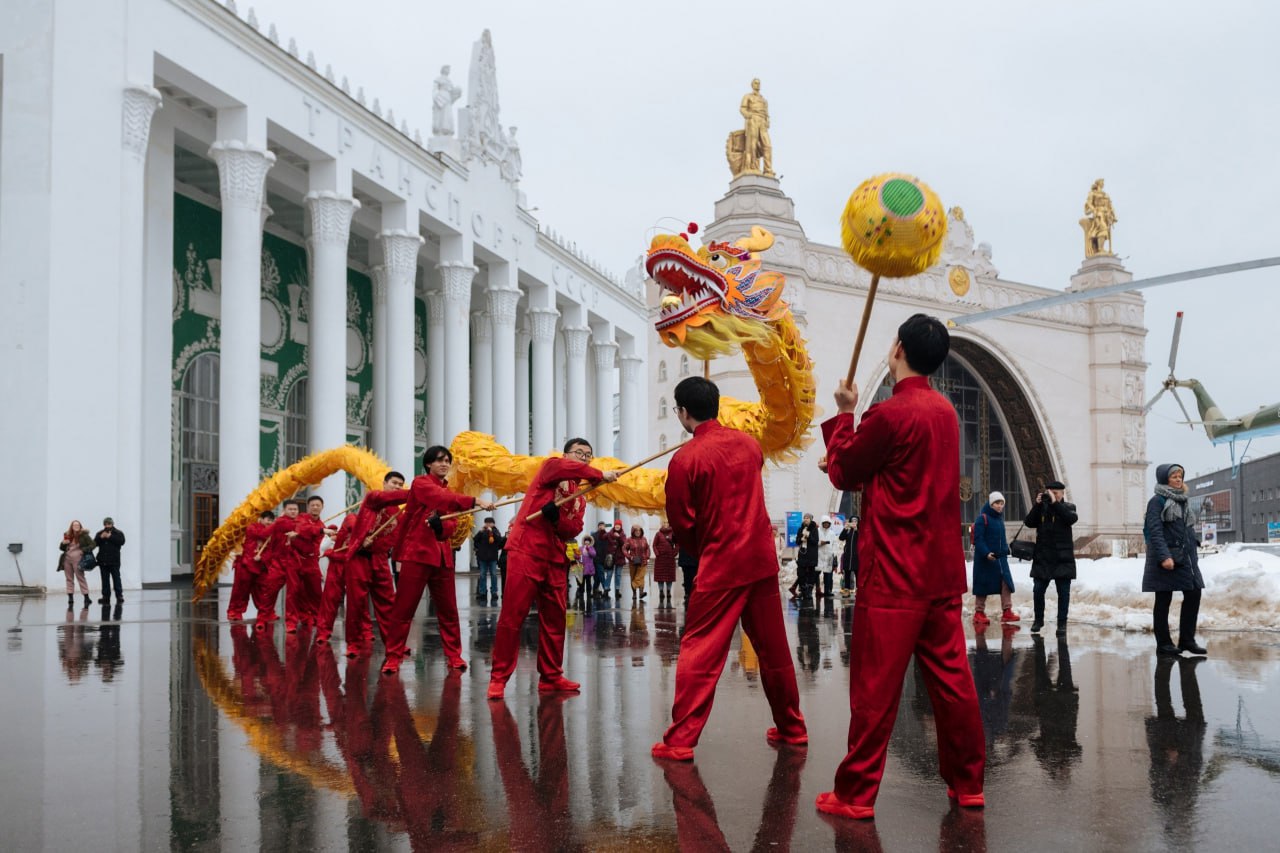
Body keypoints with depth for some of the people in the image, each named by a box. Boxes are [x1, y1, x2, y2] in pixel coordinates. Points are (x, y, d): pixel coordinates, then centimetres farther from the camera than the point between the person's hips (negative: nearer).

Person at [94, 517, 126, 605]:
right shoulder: (100, 533, 12)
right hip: (103, 561, 4)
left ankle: (119, 595, -2)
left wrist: (110, 537, -17)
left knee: (116, 578, -4)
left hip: (114, 561, -4)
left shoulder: (118, 533, 2)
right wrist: (101, 537, -14)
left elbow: (121, 541, -15)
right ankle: (106, 597, 8)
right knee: (105, 580, 6)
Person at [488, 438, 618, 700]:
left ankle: (551, 677, 18)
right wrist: (601, 475, -21)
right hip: (526, 551, -7)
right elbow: (566, 469, -23)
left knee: (554, 619, 8)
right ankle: (498, 677, -3)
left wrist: (556, 515, -16)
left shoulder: (580, 499, 19)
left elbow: (573, 530, 2)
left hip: (555, 558, 7)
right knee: (512, 616, -8)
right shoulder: (551, 466, 3)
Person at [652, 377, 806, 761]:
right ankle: (792, 729, 26)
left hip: (720, 567, -5)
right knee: (774, 648, 16)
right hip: (763, 559, 5)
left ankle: (680, 741, -3)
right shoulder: (748, 443, 5)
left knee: (698, 652, 0)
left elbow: (681, 525, -6)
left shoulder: (685, 459, -11)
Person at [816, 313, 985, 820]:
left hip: (893, 573, -8)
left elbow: (842, 473, -2)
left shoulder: (890, 414, -15)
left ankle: (855, 795, 4)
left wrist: (844, 415, 10)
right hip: (942, 570, 8)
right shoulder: (945, 412, 11)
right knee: (951, 677, 12)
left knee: (875, 687, -2)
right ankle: (968, 784, 20)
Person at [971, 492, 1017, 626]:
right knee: (983, 585, 0)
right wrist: (986, 553, -26)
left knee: (1006, 582, -3)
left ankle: (1007, 611, 1)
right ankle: (979, 613, 10)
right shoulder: (982, 519, -11)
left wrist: (1005, 550, 15)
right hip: (985, 559, -7)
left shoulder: (999, 519, 14)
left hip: (1001, 558, 7)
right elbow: (978, 539, -16)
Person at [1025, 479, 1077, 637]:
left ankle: (1062, 623, 7)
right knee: (1038, 590, 3)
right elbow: (1029, 522, -3)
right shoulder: (1042, 507, 9)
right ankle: (1038, 620, 20)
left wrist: (1055, 503, -19)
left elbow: (1072, 518, -17)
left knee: (1063, 592, 1)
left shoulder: (1068, 507, 5)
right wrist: (1037, 504, -12)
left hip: (1063, 558, -2)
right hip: (1042, 557, 2)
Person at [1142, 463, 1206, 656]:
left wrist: (1194, 552, 15)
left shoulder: (1183, 500, 16)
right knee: (1163, 600, 0)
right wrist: (1164, 556, -24)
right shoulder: (1157, 501, -8)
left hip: (1185, 557, 7)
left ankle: (1187, 640, 12)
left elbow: (1189, 529, 20)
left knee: (1194, 594, 3)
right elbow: (1155, 531, -16)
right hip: (1166, 559, -7)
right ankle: (1163, 643, 7)